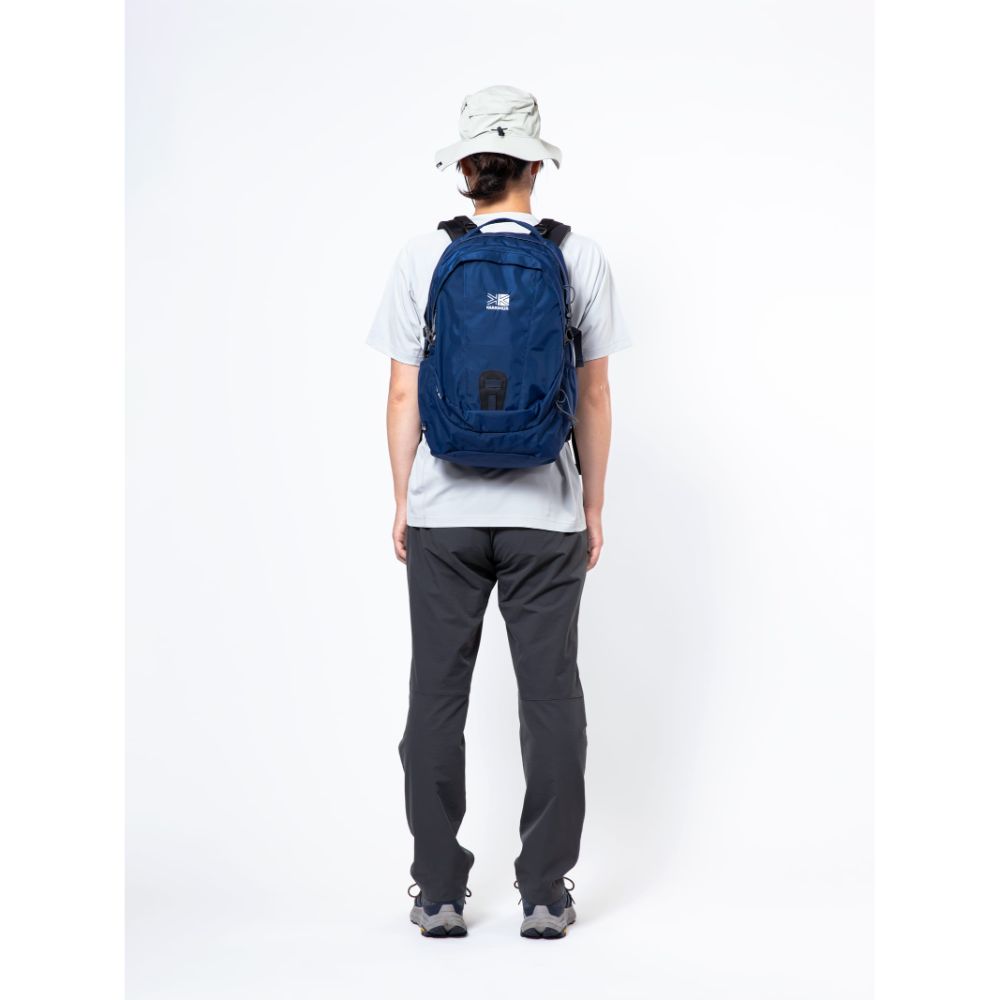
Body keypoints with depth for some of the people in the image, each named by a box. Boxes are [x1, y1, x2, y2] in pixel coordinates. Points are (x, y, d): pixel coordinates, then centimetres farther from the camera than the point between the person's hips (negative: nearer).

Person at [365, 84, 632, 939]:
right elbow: (595, 397, 0)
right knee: (551, 699, 8)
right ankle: (545, 895, 13)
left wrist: (402, 501, 9)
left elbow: (404, 396, -2)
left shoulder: (422, 257, -3)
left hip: (442, 513, 0)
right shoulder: (579, 257, -2)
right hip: (545, 513, 0)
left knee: (437, 700, 9)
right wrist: (593, 507, 9)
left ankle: (439, 894, 15)